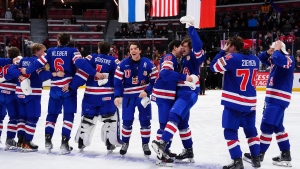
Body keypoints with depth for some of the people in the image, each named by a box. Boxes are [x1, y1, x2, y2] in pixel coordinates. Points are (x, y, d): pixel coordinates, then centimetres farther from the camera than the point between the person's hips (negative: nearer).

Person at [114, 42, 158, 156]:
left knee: (145, 121, 4)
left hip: (143, 96, 0)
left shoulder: (148, 63, -9)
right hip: (128, 96, 0)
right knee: (127, 121, 3)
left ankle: (145, 144, 20)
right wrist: (118, 96, -12)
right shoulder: (123, 64, -7)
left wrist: (147, 92, -17)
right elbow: (118, 81, -4)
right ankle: (125, 143, 22)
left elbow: (154, 79, -5)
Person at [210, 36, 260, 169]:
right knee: (251, 130, 21)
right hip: (250, 103, 6)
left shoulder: (232, 58, -13)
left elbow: (213, 66, -6)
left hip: (234, 102, -6)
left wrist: (223, 52, 4)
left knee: (230, 132, 2)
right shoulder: (254, 59, 4)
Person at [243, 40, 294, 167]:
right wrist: (268, 52, 3)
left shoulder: (288, 59, -14)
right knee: (277, 127, 14)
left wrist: (277, 49, -16)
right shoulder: (274, 60, 13)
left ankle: (259, 154, 2)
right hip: (272, 98, 10)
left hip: (279, 99, -10)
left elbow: (278, 58, -35)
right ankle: (286, 155, 18)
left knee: (267, 126, -7)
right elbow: (261, 58, 23)